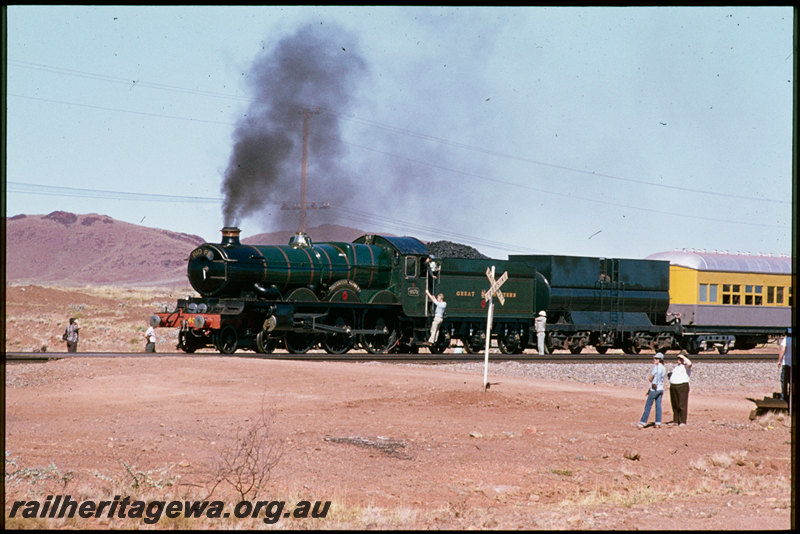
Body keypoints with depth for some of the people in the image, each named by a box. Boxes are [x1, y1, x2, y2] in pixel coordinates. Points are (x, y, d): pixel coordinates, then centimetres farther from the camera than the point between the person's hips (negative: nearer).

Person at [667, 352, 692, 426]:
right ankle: (675, 420, 16)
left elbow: (689, 363, -29)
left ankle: (683, 421, -4)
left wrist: (683, 356, -15)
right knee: (675, 405, 10)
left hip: (682, 386, -8)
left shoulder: (685, 366, -5)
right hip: (673, 386, 8)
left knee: (682, 405, -7)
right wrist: (669, 374, 8)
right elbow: (671, 374, 33)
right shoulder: (676, 366, 21)